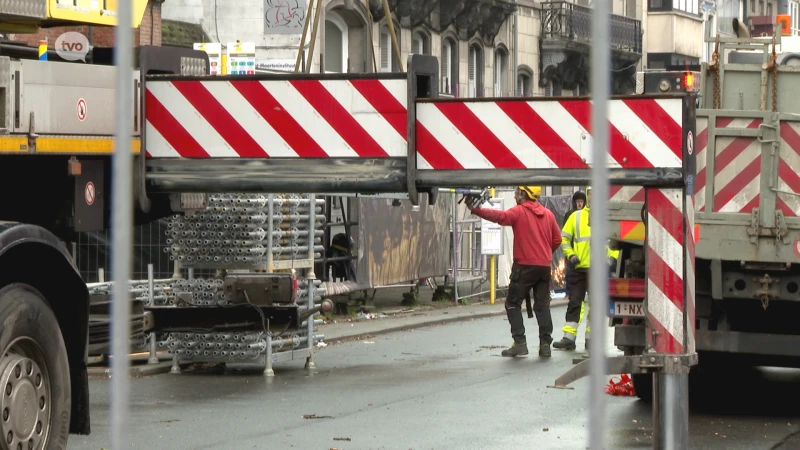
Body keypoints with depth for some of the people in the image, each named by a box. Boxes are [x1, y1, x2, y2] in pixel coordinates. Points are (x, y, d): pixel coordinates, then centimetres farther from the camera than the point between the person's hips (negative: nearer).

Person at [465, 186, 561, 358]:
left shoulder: (519, 212, -7)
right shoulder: (548, 214, 11)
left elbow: (499, 216, -24)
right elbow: (557, 239, 13)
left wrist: (476, 210, -31)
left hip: (525, 265, -5)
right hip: (545, 266, 6)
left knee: (513, 303, 3)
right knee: (542, 305, 10)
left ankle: (520, 343, -6)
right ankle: (545, 344, 4)